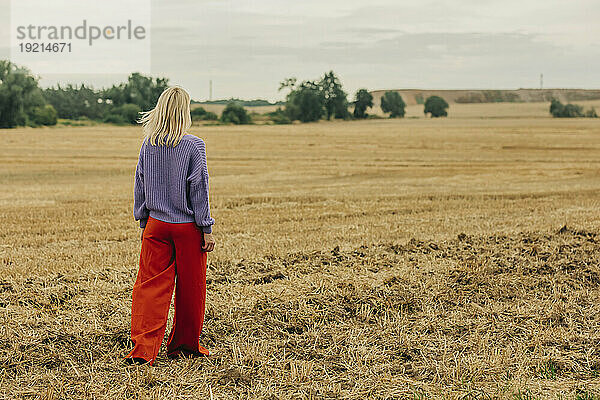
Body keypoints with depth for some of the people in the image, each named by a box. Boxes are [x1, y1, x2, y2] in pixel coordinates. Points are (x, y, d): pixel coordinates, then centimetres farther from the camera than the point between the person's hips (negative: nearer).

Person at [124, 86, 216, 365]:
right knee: (190, 287, 11)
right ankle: (184, 345, 22)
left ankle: (143, 348, -5)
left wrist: (143, 222, 19)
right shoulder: (193, 146, -11)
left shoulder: (148, 144, 1)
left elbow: (140, 185, 8)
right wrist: (207, 229, -3)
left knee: (150, 285, 4)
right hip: (187, 226, -3)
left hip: (155, 225, 3)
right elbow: (198, 189, -9)